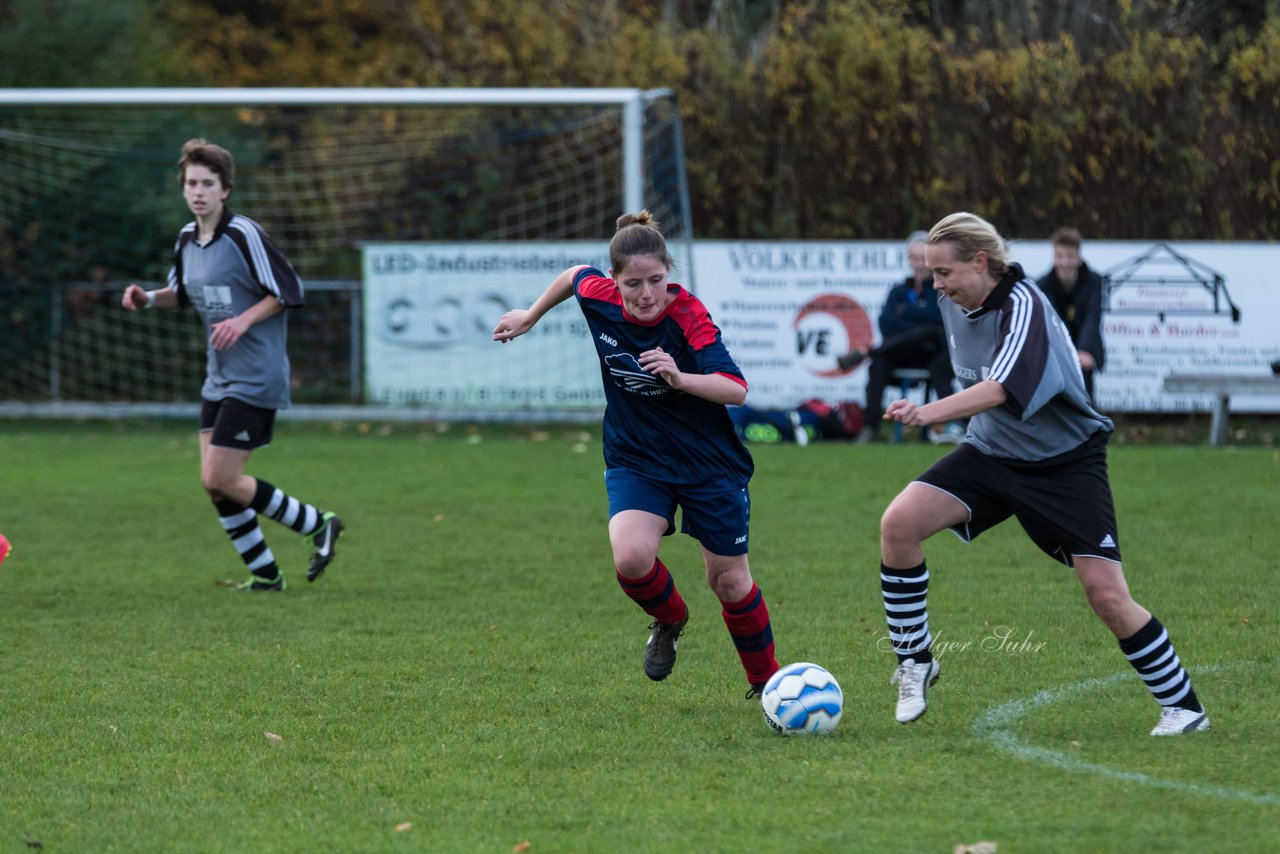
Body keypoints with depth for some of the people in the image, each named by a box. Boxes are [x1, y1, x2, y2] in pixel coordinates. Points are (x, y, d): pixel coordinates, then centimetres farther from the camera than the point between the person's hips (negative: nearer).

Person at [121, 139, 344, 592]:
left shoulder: (244, 236, -16)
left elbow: (288, 291, -13)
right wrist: (149, 298, 4)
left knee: (221, 480, -11)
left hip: (255, 379, -8)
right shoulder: (187, 239, 7)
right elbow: (184, 293, 23)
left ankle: (317, 524, 6)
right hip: (219, 378, 8)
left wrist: (244, 321, -23)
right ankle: (264, 573, 18)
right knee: (214, 483, 5)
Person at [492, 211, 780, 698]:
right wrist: (530, 317, 24)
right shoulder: (598, 297, -14)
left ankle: (766, 682, 33)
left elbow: (736, 389, -33)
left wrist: (679, 378, -49)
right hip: (635, 460, 3)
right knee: (632, 557, -24)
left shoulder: (688, 315, -26)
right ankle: (669, 619, 11)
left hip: (710, 465, -3)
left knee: (729, 580, 7)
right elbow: (575, 275, 11)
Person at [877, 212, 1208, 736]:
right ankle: (915, 664, -1)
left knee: (1108, 596, -12)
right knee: (899, 523, -15)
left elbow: (999, 389, -43)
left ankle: (1183, 707, 6)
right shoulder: (955, 301, -3)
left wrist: (928, 413, -55)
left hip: (1066, 462, -6)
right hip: (991, 452, 6)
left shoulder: (1023, 306, -26)